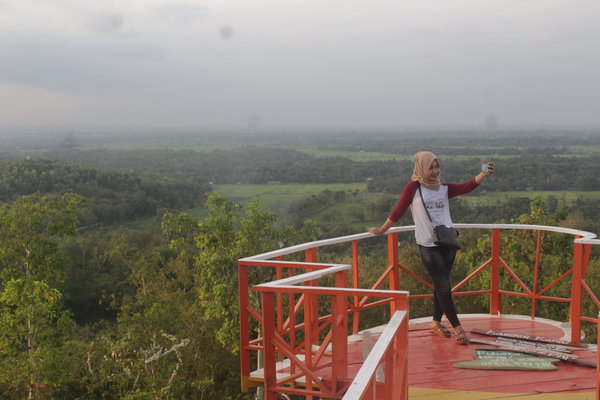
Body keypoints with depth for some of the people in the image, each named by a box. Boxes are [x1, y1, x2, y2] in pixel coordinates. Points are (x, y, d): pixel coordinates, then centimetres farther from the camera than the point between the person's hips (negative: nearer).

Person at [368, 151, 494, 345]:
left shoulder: (445, 189, 6)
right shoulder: (413, 188, -5)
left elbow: (468, 186, -7)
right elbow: (398, 211, 0)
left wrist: (484, 173, -24)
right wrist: (381, 230, 4)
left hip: (448, 243, 5)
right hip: (428, 245, -5)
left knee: (441, 285, 13)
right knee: (444, 286, -5)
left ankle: (436, 323, 27)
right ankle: (457, 327, 5)